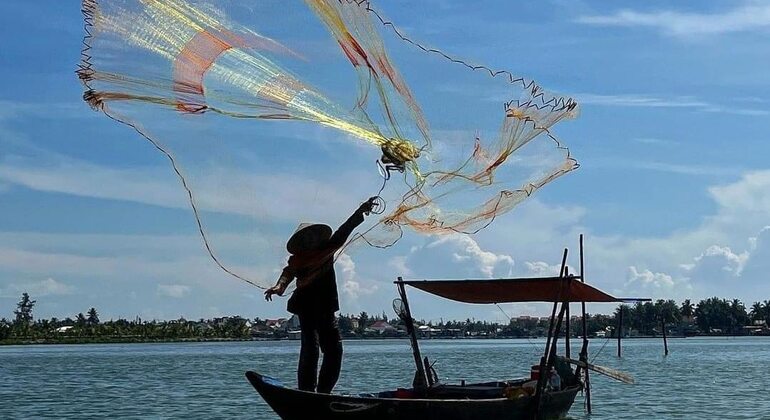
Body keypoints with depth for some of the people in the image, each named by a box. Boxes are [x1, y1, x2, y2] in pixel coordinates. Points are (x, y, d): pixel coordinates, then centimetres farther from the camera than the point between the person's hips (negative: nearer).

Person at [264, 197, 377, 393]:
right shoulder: (297, 259, -2)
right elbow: (288, 273, -19)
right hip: (307, 309, -6)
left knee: (334, 349, 3)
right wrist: (279, 286, -41)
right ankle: (306, 392, -15)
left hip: (326, 310, 6)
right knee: (310, 349, -15)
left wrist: (360, 212, 10)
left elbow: (343, 232, 15)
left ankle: (323, 392, 11)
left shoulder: (326, 250, 13)